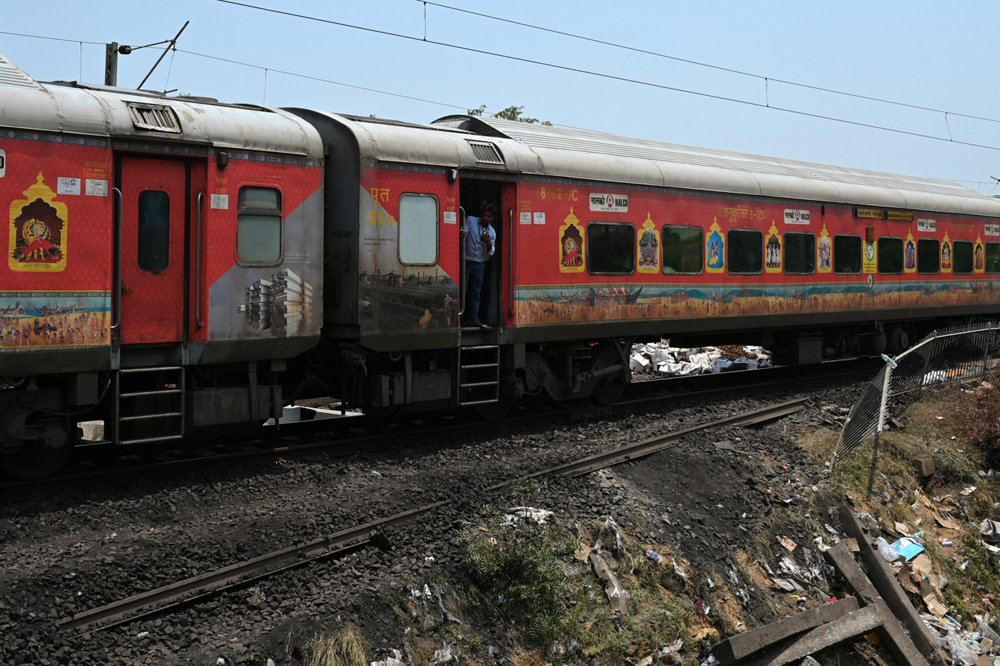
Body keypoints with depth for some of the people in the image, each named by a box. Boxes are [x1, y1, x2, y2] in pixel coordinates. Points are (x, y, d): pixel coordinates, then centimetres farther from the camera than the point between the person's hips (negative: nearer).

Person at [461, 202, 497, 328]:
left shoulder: (492, 232, 5)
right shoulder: (470, 221, -3)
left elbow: (491, 252, 4)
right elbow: (462, 235, -11)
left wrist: (489, 244, -18)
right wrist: (461, 236, -35)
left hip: (479, 264, 4)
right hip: (466, 262, -4)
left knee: (476, 293, 7)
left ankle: (473, 319, 12)